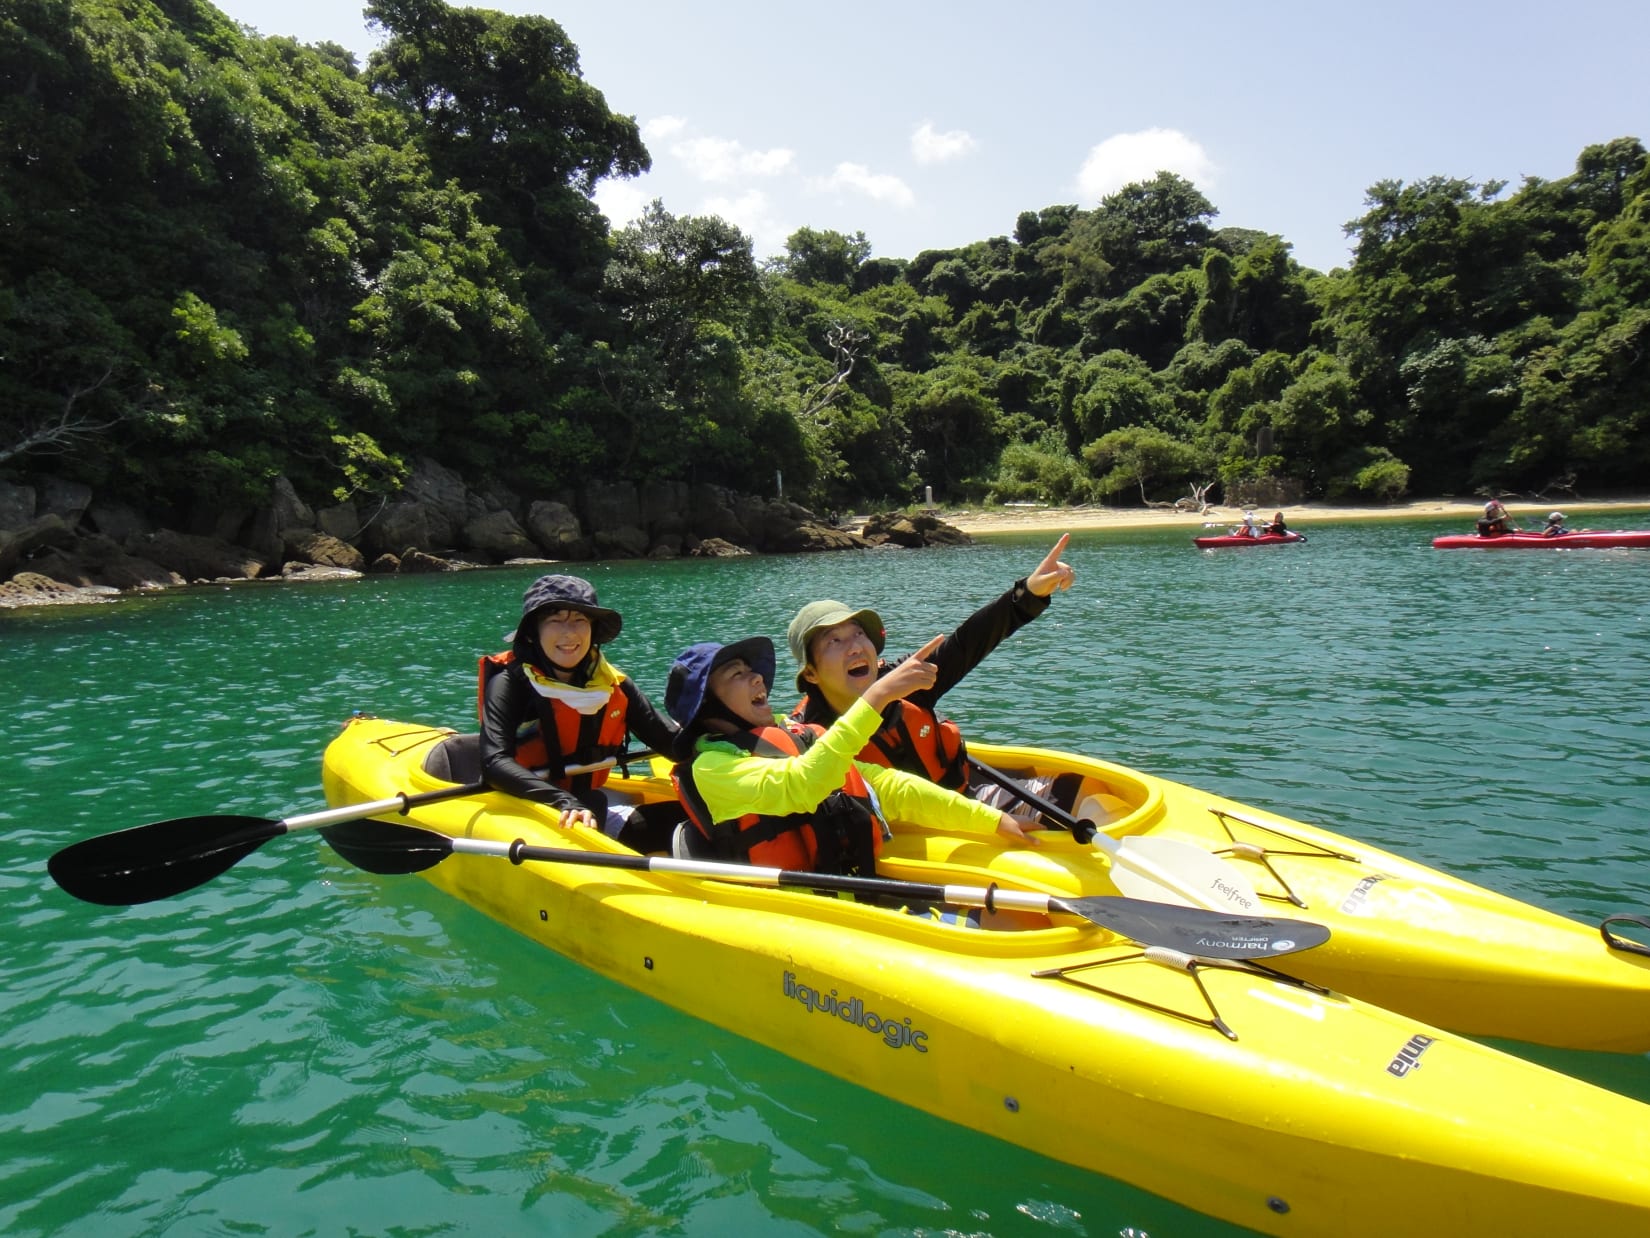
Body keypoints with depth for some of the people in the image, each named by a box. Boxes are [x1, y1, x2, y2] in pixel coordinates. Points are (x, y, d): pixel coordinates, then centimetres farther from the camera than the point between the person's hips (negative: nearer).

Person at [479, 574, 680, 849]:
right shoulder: (510, 682, -11)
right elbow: (495, 764, -25)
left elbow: (672, 741, -3)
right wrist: (566, 802, -38)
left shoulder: (614, 685, 2)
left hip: (590, 811, 5)